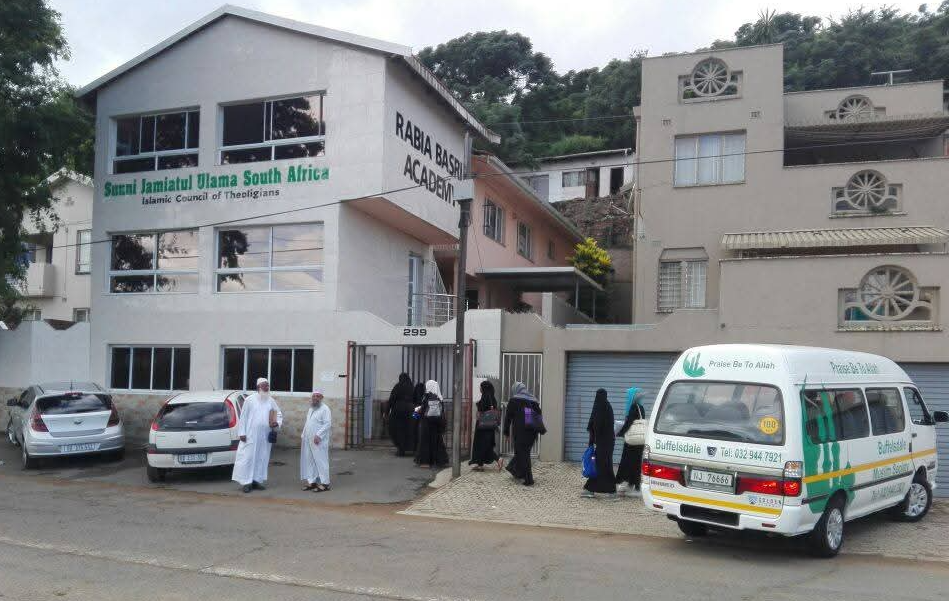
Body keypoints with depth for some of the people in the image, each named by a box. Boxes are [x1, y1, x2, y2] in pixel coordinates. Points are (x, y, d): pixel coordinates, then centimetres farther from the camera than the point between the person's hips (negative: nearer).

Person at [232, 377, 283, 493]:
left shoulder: (271, 401, 8)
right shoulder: (250, 400, -3)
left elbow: (279, 414, 17)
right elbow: (243, 417, -3)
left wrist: (278, 423, -4)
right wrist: (242, 432, -8)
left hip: (265, 436, 4)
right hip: (251, 435, -4)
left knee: (262, 458, 6)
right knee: (248, 457, -5)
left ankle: (257, 480, 14)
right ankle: (246, 482, -1)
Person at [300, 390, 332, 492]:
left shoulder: (324, 409, -8)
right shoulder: (310, 409, 18)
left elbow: (327, 424, -16)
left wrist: (318, 435, -22)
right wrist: (303, 436, 18)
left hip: (318, 440, -8)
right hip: (308, 440, 8)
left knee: (320, 461, -6)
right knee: (309, 461, 9)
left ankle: (324, 483, -2)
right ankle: (312, 481, 17)